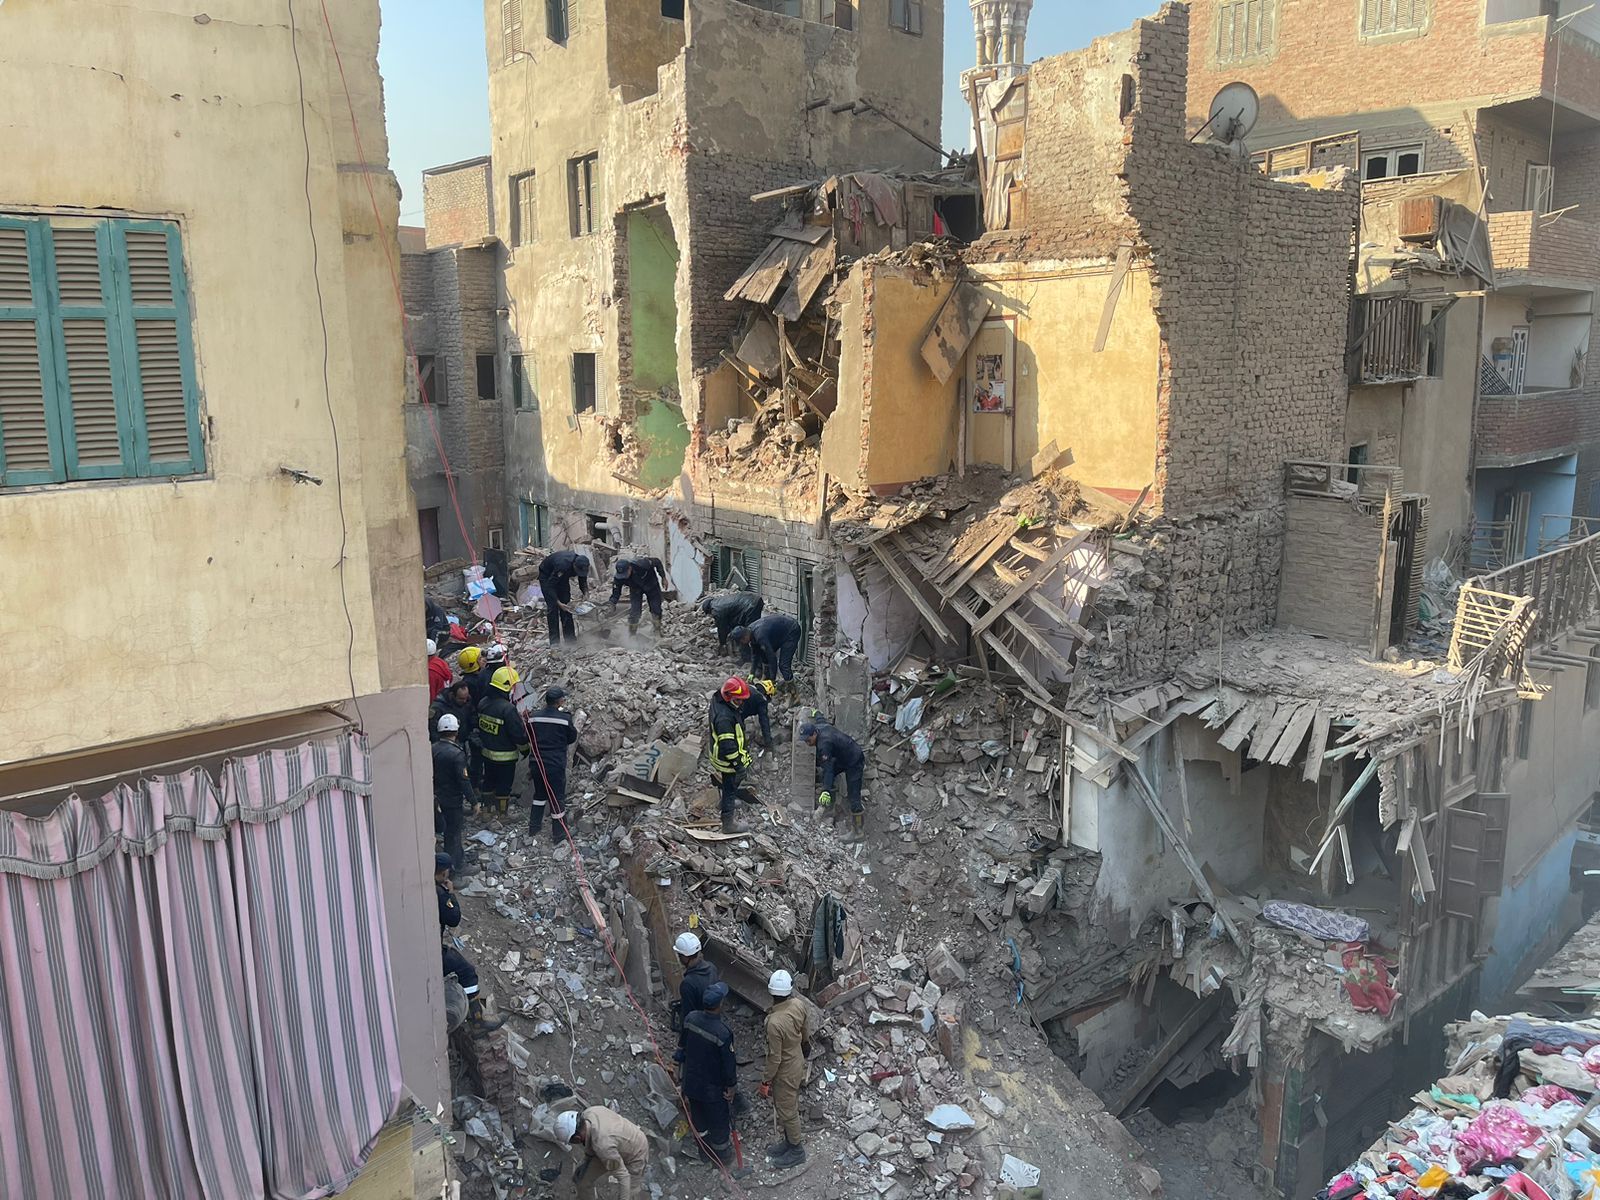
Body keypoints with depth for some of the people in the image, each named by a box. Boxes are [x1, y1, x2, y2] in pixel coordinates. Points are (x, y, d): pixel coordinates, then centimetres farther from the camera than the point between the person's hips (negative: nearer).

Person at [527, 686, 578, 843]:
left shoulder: (534, 718, -1)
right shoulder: (565, 718, -14)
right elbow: (572, 738, 0)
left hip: (537, 765, 5)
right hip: (556, 765, -5)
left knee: (539, 794, 24)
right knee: (557, 799, 7)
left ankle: (533, 829, 33)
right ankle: (558, 836, 16)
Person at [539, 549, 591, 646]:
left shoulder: (582, 565, -23)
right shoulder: (563, 565, -42)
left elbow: (583, 582, -4)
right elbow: (550, 586, -35)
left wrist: (586, 595, -21)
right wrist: (559, 603, -40)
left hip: (562, 577, 6)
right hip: (547, 577, -6)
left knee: (566, 607, -1)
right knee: (552, 607, -14)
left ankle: (570, 638, 1)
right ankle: (554, 641, -13)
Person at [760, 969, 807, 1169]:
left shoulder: (775, 1022, -38)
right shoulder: (799, 1005, -17)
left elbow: (775, 1058, -27)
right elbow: (803, 1032, 4)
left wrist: (766, 1081, -12)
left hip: (785, 1072, -7)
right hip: (797, 1062, 7)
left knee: (787, 1111, 16)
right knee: (791, 1106, 26)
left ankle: (796, 1151, 35)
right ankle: (789, 1142, 46)